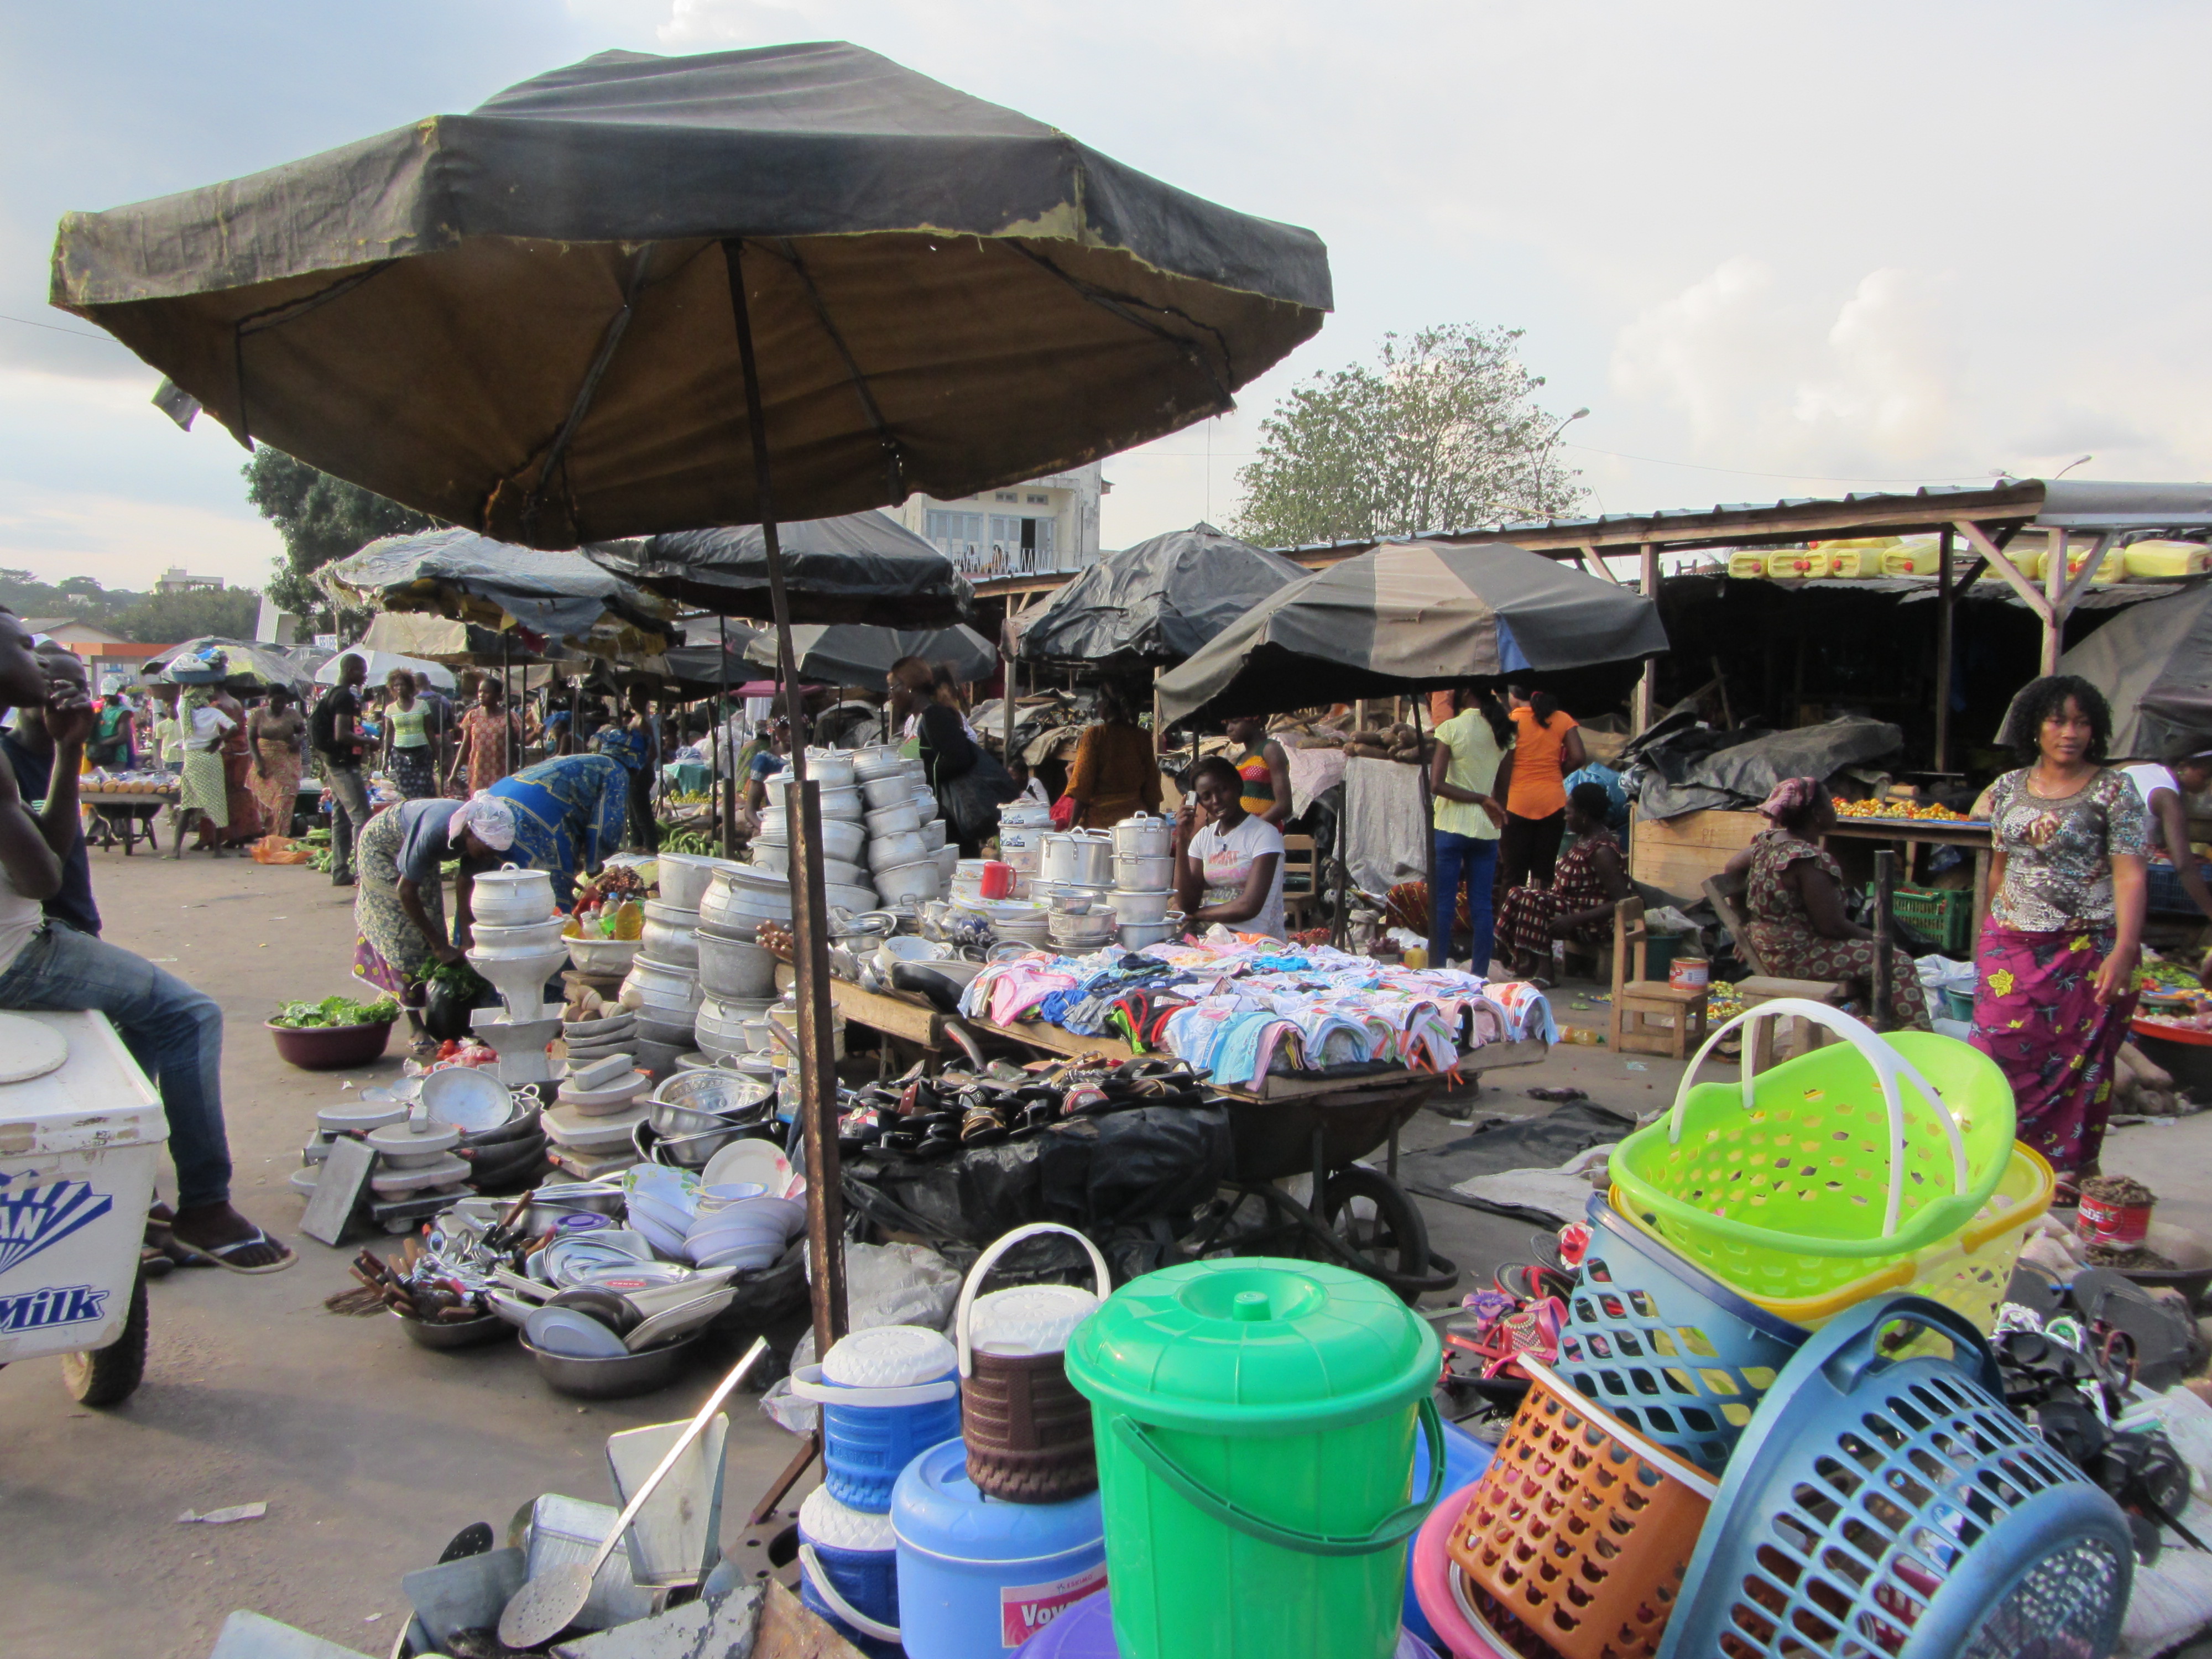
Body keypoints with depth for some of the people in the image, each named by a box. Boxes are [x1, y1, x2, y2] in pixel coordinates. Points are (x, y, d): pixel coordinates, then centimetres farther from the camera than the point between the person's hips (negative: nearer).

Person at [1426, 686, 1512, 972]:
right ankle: (1479, 976, 11)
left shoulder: (1451, 728, -8)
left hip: (1451, 827, -5)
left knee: (1443, 905, 0)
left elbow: (1436, 784, -15)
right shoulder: (1501, 732, 7)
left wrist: (1481, 799, -9)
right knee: (1481, 907, 7)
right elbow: (1502, 792, 8)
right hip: (1487, 829, 5)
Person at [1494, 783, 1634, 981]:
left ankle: (1541, 970, -19)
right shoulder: (1585, 838, 7)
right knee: (1517, 895, 3)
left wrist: (1573, 920, -30)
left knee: (1533, 901, -25)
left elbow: (1621, 901, -26)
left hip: (1596, 925, -10)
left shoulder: (1602, 851, -23)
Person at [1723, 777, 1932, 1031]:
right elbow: (1832, 926, -22)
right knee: (1898, 963, -5)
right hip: (1795, 956, -10)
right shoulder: (1811, 860, -24)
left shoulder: (1766, 841, 2)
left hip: (1767, 950, 10)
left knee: (1865, 954, 26)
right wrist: (1873, 938, -5)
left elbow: (1732, 868, 20)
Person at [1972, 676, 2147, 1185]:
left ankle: (2068, 1168, 18)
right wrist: (1989, 937, 18)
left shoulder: (2114, 790, -4)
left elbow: (2129, 875, -11)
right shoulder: (2009, 787, 8)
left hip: (2086, 951, -3)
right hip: (2012, 948, 3)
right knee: (2003, 1052, -1)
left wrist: (2124, 951, -20)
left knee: (2078, 1062, 4)